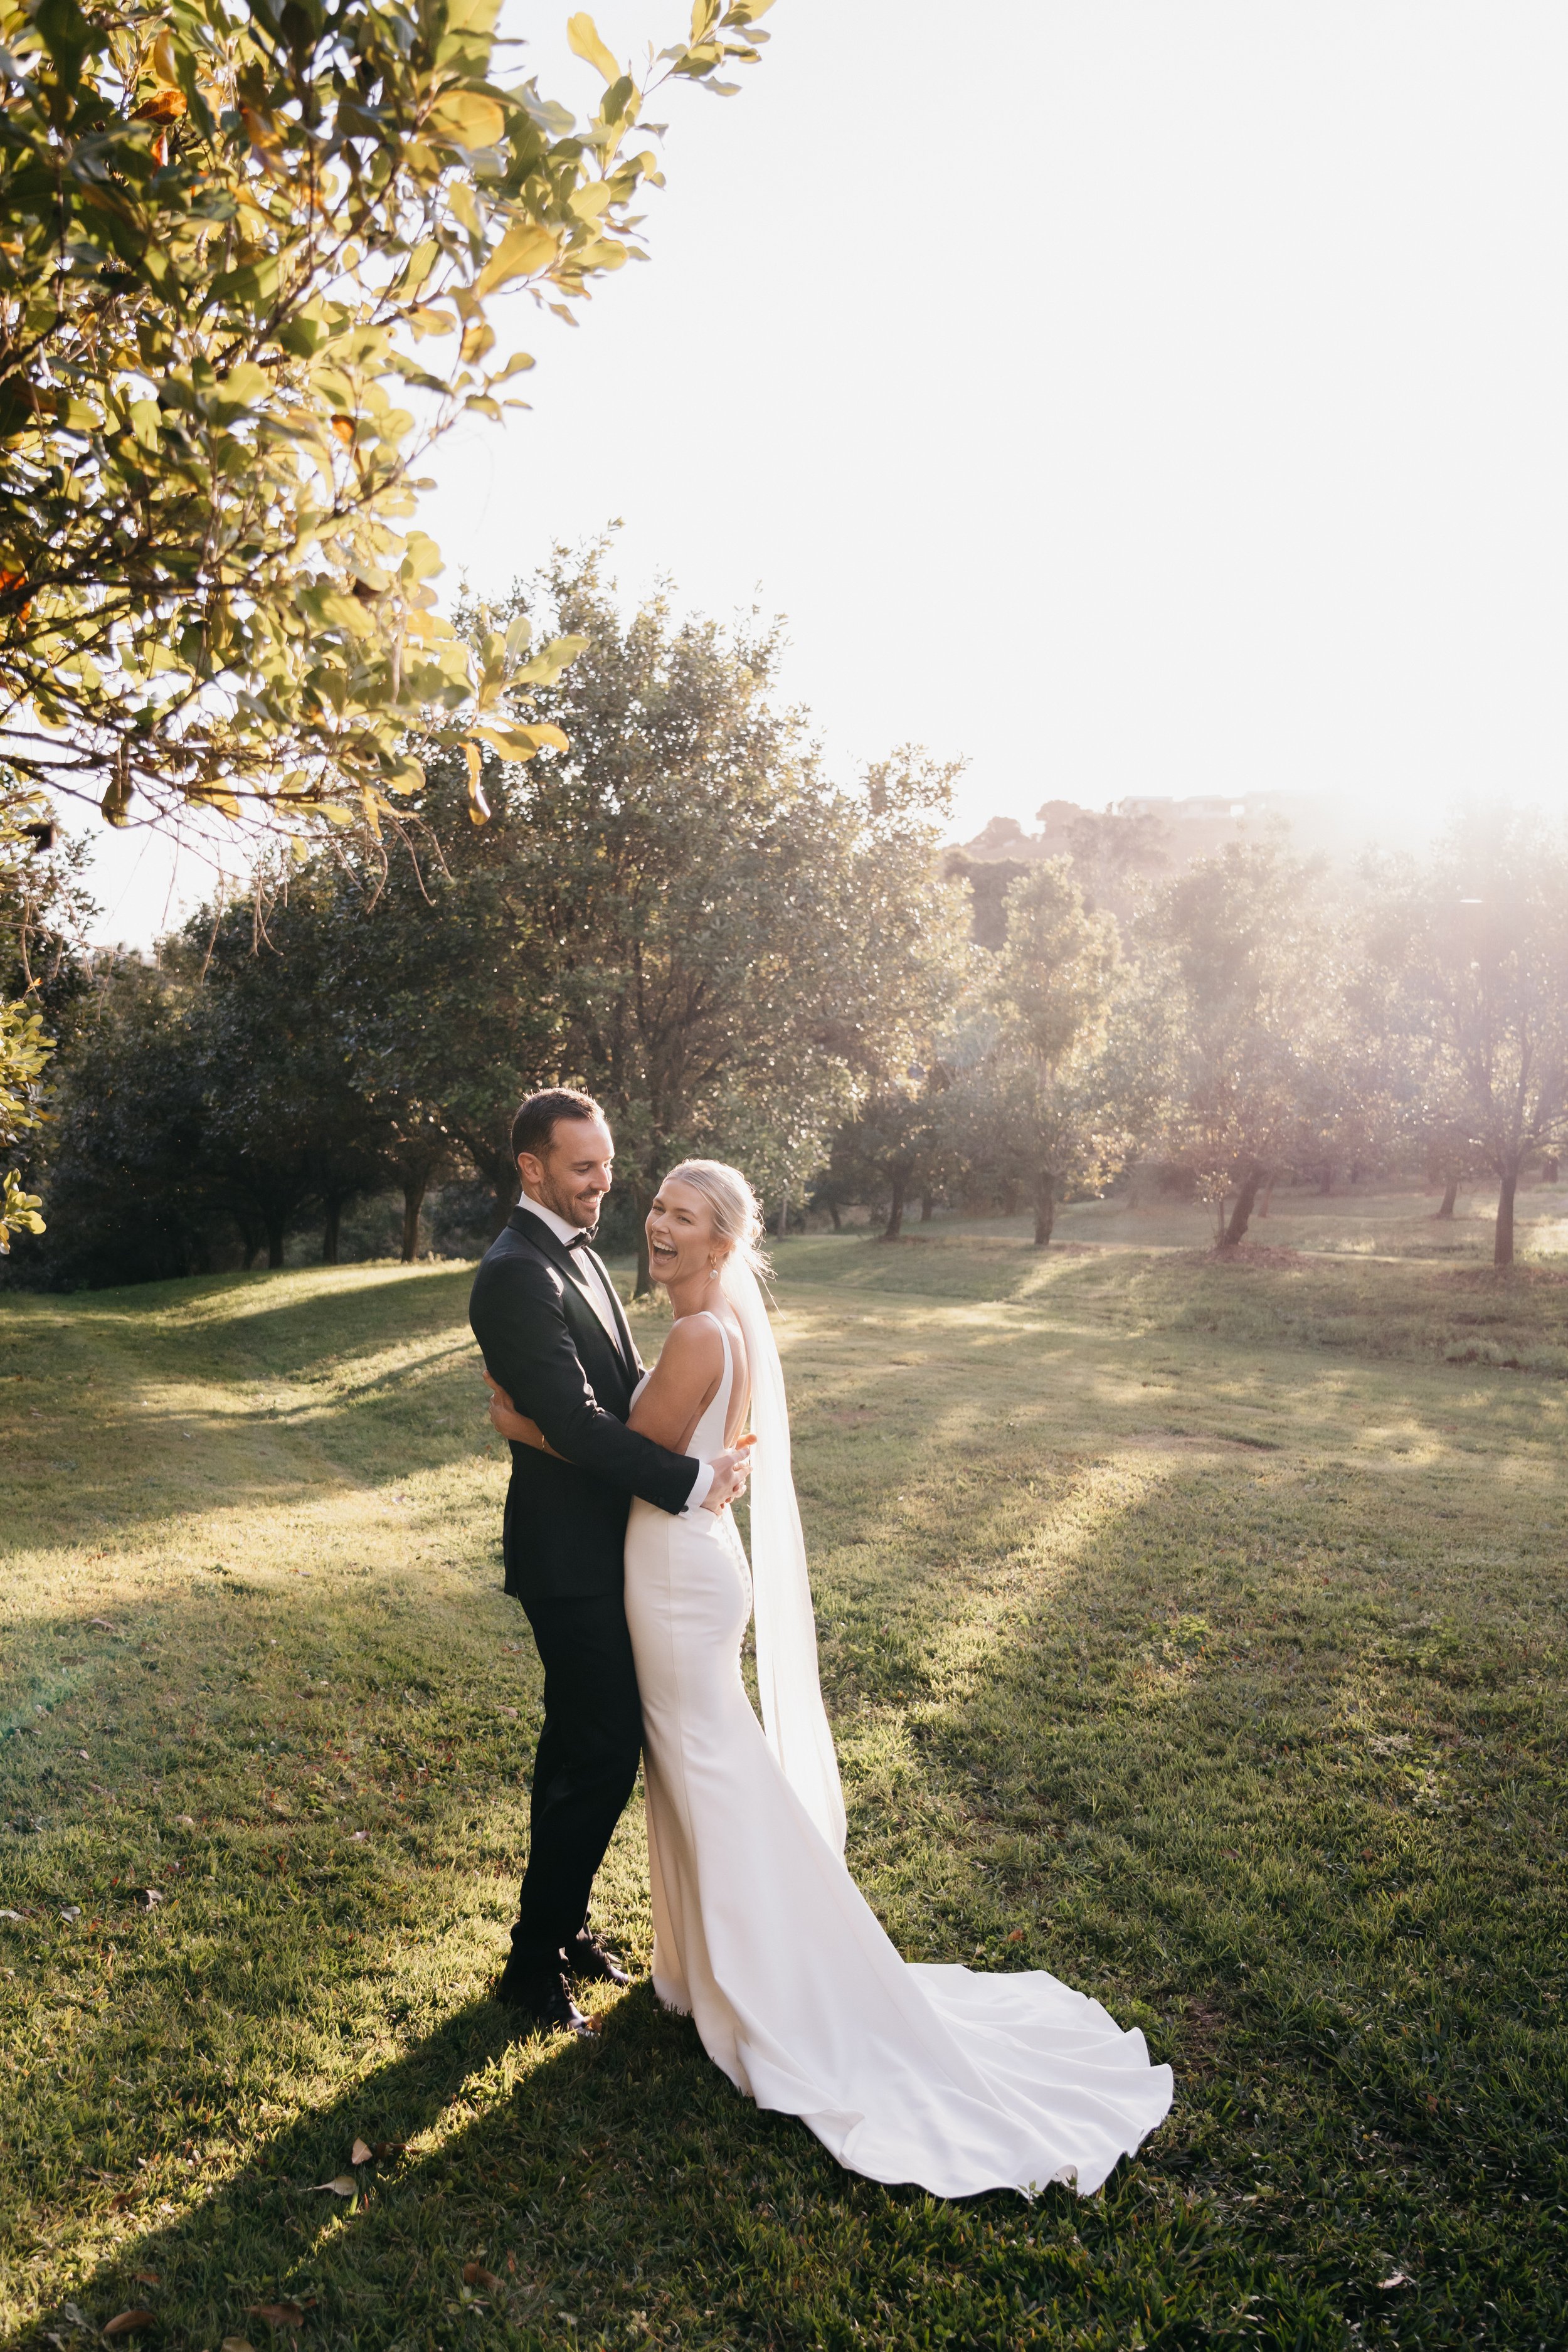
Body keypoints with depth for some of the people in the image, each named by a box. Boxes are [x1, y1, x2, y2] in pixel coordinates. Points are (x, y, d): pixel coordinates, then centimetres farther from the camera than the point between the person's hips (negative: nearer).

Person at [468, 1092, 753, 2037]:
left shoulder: (576, 1250, 10)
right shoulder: (517, 1274, -21)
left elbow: (623, 1384, 12)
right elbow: (577, 1422, -27)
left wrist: (708, 1448, -4)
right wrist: (693, 1481, -24)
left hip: (599, 1541, 10)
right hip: (570, 1556, -9)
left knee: (580, 1744, 20)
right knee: (606, 1752, 0)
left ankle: (564, 1924, 37)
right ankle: (535, 1963, 18)